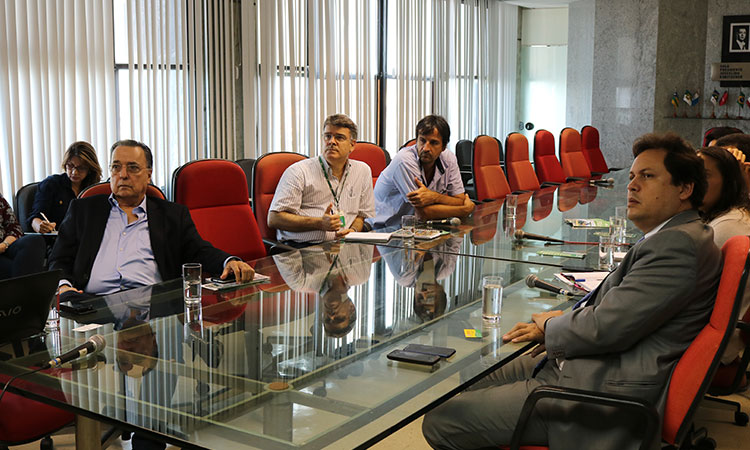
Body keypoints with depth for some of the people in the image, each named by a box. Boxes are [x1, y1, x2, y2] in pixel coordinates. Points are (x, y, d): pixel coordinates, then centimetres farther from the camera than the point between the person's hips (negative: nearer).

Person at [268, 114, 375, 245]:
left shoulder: (363, 171, 16)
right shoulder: (298, 171, -1)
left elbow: (364, 214, 26)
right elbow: (274, 219, -7)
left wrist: (353, 230, 1)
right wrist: (320, 223, -16)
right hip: (302, 247, -5)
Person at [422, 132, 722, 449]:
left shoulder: (679, 243, -21)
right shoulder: (674, 237, 14)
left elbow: (606, 327, -23)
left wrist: (551, 327, -3)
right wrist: (561, 323, 3)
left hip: (606, 394, -11)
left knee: (440, 423, -10)